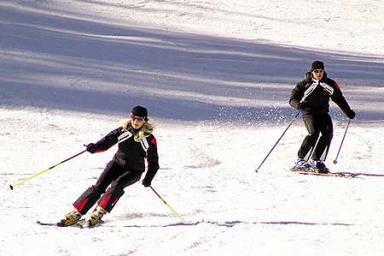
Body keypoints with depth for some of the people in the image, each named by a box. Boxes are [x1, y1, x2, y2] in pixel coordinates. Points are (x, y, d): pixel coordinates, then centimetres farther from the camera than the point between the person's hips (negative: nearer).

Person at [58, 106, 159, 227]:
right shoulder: (123, 130, -6)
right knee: (98, 187, -14)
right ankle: (76, 213, -13)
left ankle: (98, 213, -25)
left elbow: (153, 162, -4)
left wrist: (148, 178, -16)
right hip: (117, 163, 2)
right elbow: (107, 141, -6)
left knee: (116, 185, -29)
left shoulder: (149, 139, -10)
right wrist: (95, 147, -27)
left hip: (134, 171, -2)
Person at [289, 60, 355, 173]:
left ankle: (316, 160, -15)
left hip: (323, 113, 4)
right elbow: (292, 99, 0)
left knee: (328, 133, -21)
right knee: (314, 132, -27)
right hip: (309, 112, -4)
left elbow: (339, 98, 20)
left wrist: (348, 111, 10)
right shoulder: (304, 84, 1)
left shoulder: (330, 84, 10)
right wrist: (299, 104, -23)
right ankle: (300, 160, -21)